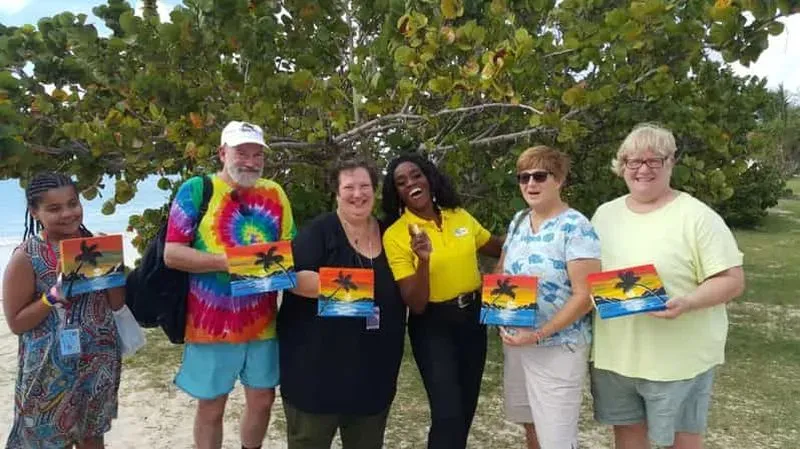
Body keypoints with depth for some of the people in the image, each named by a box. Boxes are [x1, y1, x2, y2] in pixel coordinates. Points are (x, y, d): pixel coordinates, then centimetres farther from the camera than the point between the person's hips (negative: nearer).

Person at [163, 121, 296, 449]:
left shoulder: (275, 193, 5)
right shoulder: (196, 190, -6)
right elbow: (172, 253, -12)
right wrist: (228, 261, -21)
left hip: (262, 321, 4)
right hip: (211, 322, -3)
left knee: (262, 399, 15)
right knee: (211, 406, 11)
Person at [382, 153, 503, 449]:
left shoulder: (460, 217, 0)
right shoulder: (395, 235, -12)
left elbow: (500, 249, 16)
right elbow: (415, 305, -16)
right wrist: (424, 260, -31)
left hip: (472, 318, 5)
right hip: (432, 326, -5)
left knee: (466, 407, 17)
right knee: (448, 413, -12)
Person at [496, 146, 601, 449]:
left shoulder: (576, 228, -15)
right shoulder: (518, 221, 7)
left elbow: (585, 296, -19)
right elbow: (501, 272, 16)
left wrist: (538, 335, -22)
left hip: (557, 349, -7)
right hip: (514, 342, 7)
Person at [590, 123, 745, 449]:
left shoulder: (697, 216, -10)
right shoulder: (605, 214, 7)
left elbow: (732, 280, -12)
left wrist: (685, 303, -28)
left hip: (678, 359, -5)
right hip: (614, 354, 5)